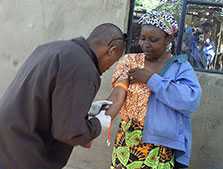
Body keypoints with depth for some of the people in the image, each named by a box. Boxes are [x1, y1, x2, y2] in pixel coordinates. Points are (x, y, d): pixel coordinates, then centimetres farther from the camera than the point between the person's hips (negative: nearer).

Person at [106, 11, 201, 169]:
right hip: (128, 140, 2)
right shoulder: (130, 61, 2)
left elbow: (191, 100, -19)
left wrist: (151, 79, -17)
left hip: (161, 145, -1)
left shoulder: (181, 66, -3)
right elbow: (118, 94, -11)